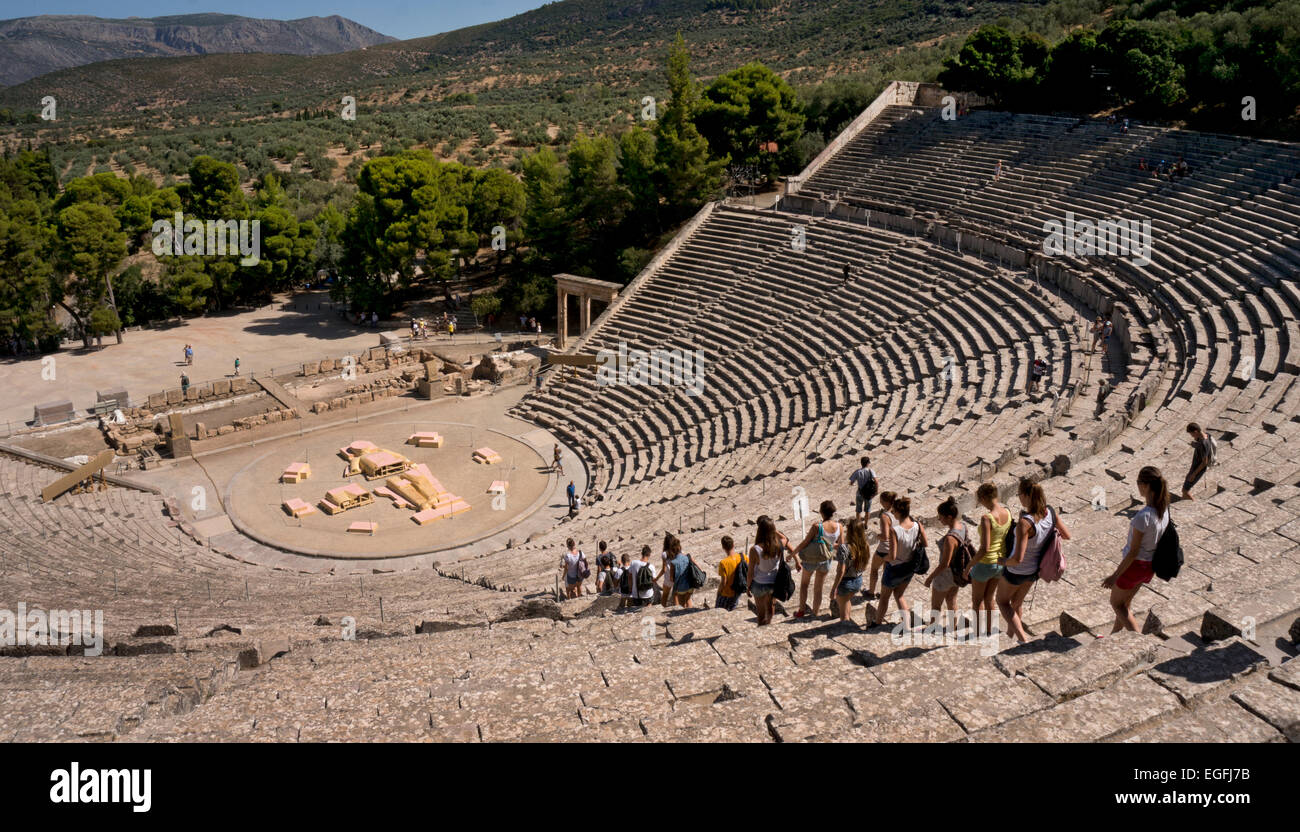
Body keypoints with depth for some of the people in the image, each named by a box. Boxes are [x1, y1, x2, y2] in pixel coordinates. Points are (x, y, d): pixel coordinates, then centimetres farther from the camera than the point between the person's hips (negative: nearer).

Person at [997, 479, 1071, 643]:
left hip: (1016, 571, -6)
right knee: (1017, 602, 31)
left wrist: (1004, 561, -16)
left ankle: (1022, 637, 13)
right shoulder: (1050, 513, -18)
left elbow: (1018, 558, -37)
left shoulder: (1024, 523, -38)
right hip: (1035, 569, 6)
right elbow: (1067, 536, 0)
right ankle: (1010, 631, 51)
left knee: (1002, 601, 23)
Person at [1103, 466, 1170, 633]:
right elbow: (1157, 539, 7)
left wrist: (1115, 575, -14)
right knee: (1126, 602, 26)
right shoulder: (1164, 510, -7)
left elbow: (1133, 552, -24)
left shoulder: (1143, 517, -31)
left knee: (1116, 603, 17)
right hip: (1150, 565, 8)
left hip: (1135, 565, -8)